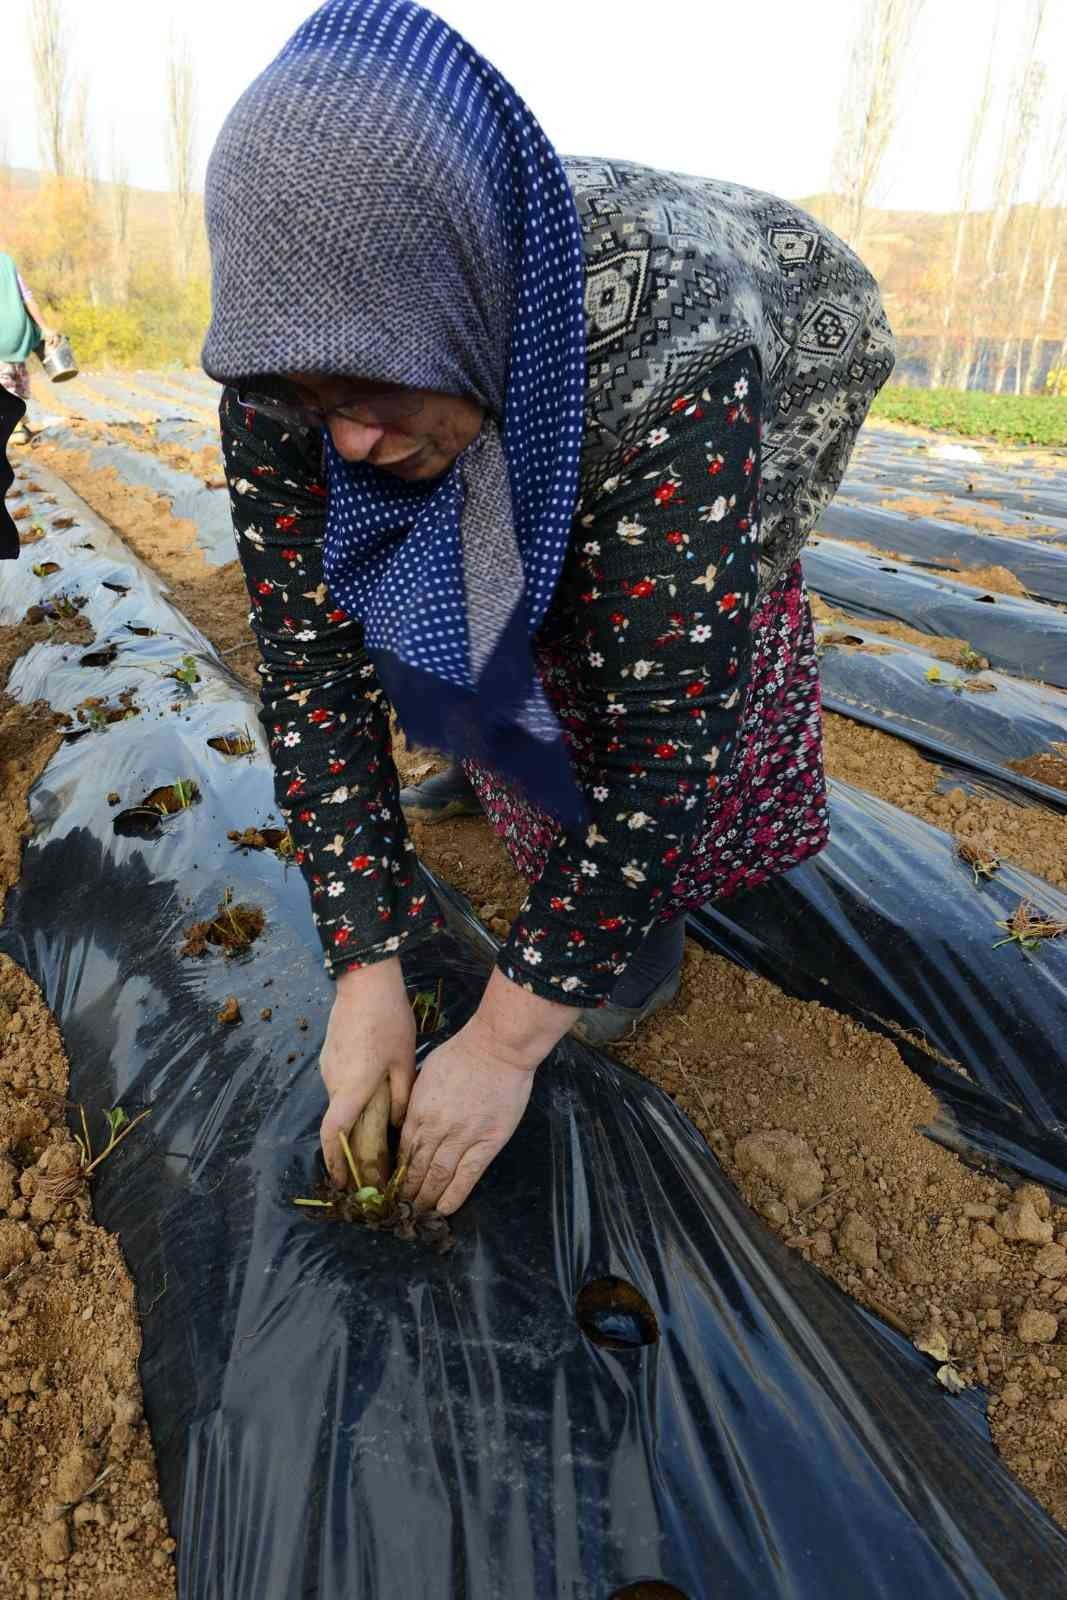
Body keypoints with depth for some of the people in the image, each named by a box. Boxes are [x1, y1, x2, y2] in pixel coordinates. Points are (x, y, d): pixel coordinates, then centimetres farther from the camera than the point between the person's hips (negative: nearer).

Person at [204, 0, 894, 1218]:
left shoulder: (666, 351, -44)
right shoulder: (287, 359, -30)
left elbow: (659, 741, -42)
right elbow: (311, 666, -29)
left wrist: (505, 1039, -36)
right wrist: (366, 973, -30)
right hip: (515, 486, 4)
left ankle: (659, 903, 0)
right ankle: (493, 764, 30)